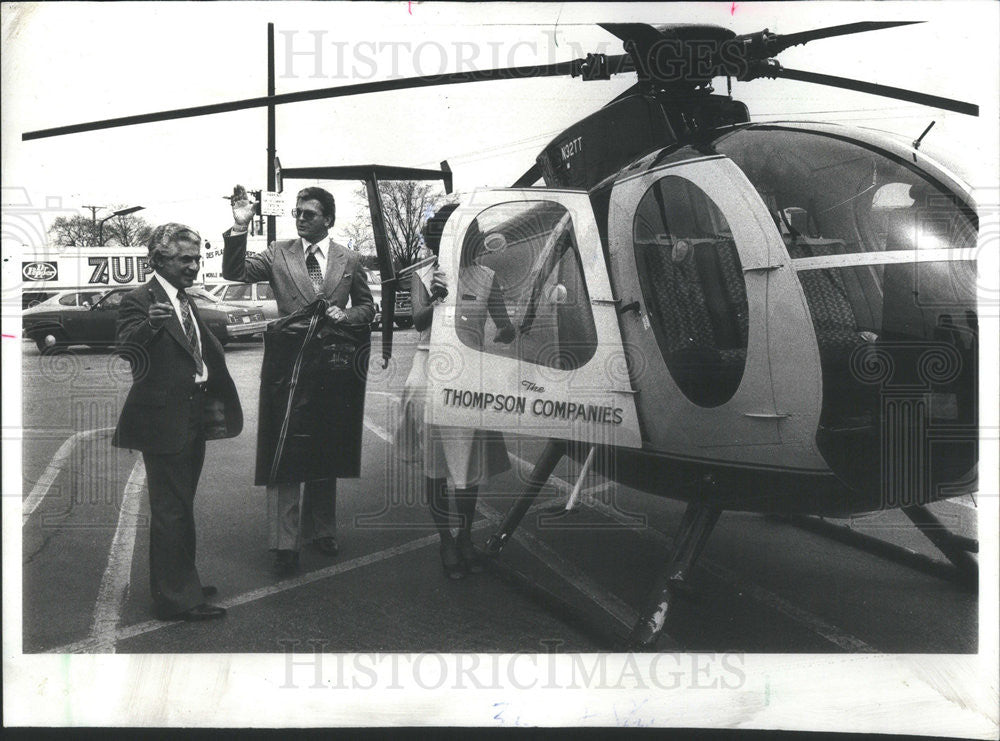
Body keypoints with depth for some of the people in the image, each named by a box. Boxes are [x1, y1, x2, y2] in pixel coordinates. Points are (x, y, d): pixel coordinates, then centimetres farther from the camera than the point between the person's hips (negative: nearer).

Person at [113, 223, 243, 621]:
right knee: (171, 510, -4)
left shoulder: (187, 303, 14)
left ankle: (178, 583, 33)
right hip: (164, 420, -9)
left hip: (192, 418, 9)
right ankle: (177, 598, 5)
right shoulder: (139, 300, -12)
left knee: (179, 508, 20)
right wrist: (149, 325, -41)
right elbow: (123, 351, -26)